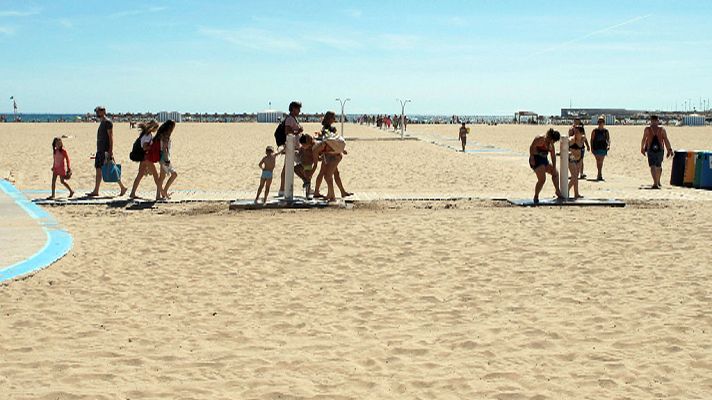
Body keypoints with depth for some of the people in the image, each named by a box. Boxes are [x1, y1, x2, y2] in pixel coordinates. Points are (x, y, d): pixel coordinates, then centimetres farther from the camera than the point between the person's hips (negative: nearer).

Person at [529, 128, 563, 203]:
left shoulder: (551, 145, 14)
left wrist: (554, 168, 9)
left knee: (555, 173, 20)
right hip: (536, 160, -9)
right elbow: (532, 147, -18)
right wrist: (532, 158, -24)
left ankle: (558, 191, 35)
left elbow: (553, 156, 15)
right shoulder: (540, 139, -11)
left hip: (545, 160, 9)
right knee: (542, 179, -18)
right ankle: (536, 196, -7)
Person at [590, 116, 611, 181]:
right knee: (598, 161, -10)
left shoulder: (605, 131, 4)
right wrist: (591, 147, -6)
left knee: (601, 162, 8)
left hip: (603, 148, 2)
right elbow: (592, 139, 2)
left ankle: (599, 175, 20)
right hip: (596, 148, -2)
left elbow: (608, 139, -2)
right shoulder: (594, 131, 0)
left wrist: (608, 145, -20)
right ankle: (600, 175, -8)